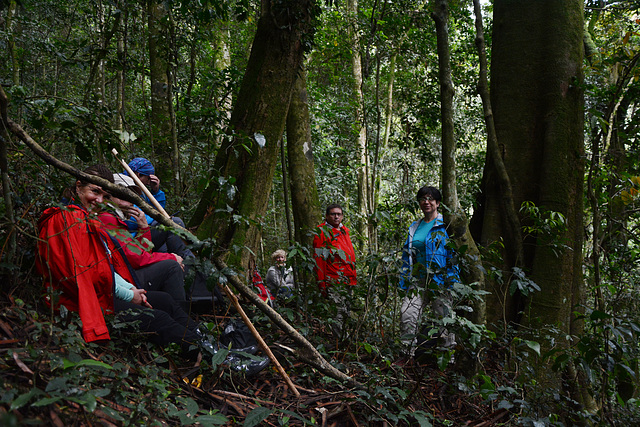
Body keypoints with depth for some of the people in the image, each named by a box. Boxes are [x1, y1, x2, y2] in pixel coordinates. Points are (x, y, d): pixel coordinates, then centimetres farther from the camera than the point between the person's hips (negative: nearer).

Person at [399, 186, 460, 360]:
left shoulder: (445, 225, 1)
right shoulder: (414, 227, 17)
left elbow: (454, 253, -3)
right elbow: (407, 255, 20)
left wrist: (453, 280, -11)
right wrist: (405, 280, 14)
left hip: (440, 279, -4)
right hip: (418, 279, 4)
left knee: (444, 317, 0)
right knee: (407, 314, -8)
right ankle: (409, 354, 4)